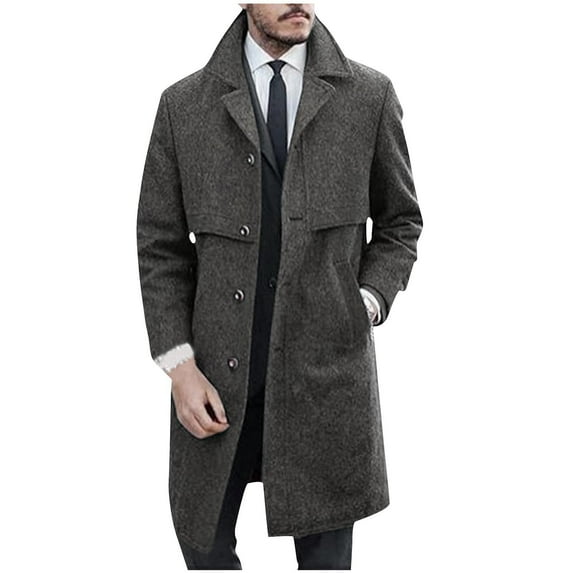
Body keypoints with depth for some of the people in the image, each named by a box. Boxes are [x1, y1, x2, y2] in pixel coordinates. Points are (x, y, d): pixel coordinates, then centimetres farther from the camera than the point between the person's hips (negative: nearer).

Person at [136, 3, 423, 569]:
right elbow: (161, 246, 3)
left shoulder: (370, 96, 2)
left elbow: (400, 223, 12)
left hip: (327, 371, 0)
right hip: (217, 375, 1)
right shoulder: (183, 104, 2)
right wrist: (180, 367, -5)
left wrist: (366, 304, -4)